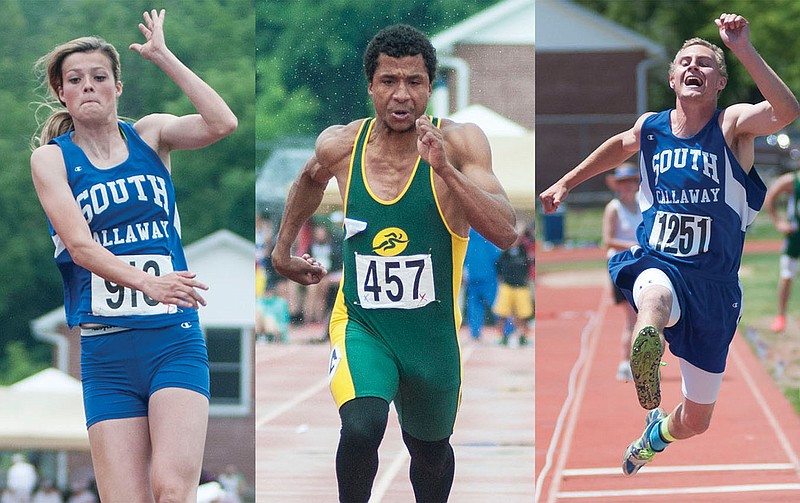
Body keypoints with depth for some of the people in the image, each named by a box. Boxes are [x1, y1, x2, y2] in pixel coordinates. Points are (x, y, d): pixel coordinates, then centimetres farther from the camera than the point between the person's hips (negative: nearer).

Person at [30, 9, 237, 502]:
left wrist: (164, 56, -6)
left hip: (175, 339, 0)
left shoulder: (150, 135, 10)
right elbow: (79, 244, -9)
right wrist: (145, 282, -26)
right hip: (105, 351, 0)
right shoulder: (52, 157, 5)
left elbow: (222, 123, -9)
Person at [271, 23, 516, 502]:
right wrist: (283, 249, 26)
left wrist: (445, 169, -35)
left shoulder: (459, 143, -15)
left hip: (433, 332, 1)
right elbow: (309, 181, 18)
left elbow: (506, 233, -26)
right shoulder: (340, 145, -8)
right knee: (361, 427, -28)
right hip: (361, 323, 0)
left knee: (430, 452, 21)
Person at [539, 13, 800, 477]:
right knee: (654, 297, -41)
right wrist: (566, 183, 33)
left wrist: (744, 50, -39)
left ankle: (656, 435, 45)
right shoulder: (651, 127, 5)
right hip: (657, 265, 1)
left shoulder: (734, 125, -7)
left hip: (714, 286, -1)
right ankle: (647, 345, -68)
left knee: (696, 421, 15)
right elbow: (622, 145, 31)